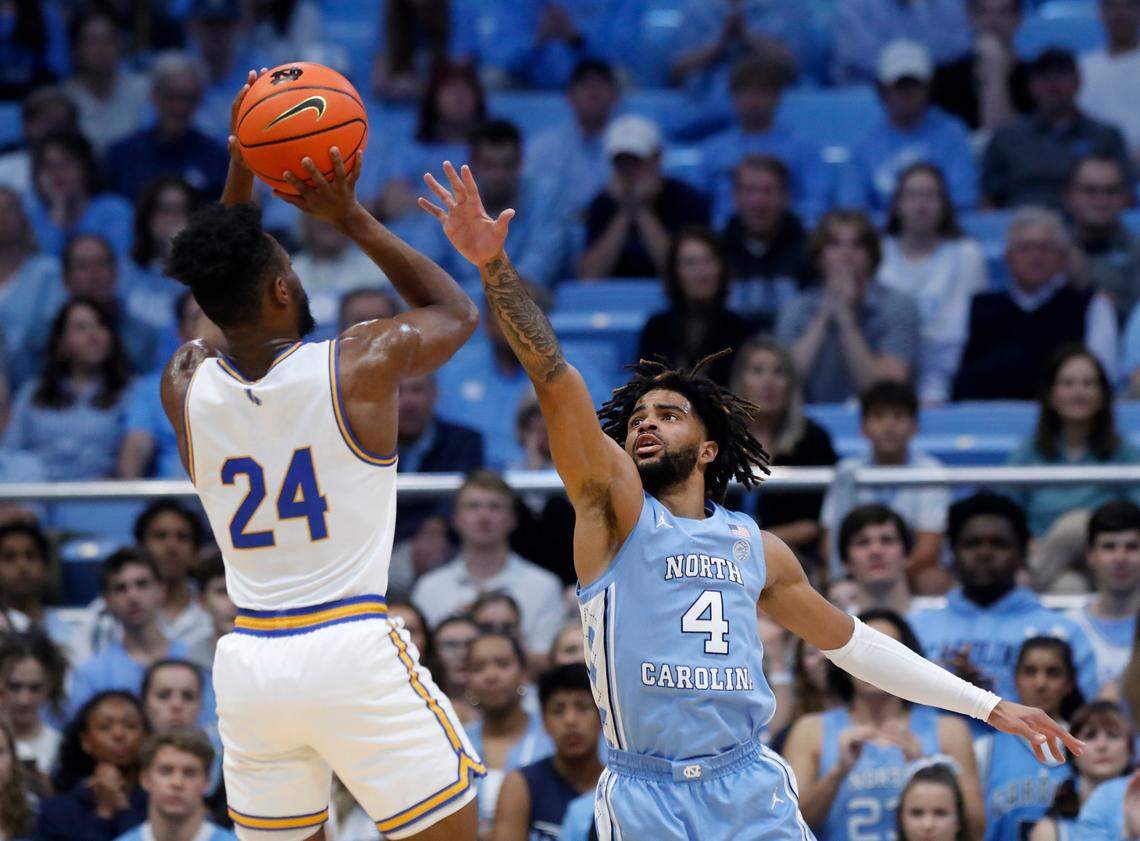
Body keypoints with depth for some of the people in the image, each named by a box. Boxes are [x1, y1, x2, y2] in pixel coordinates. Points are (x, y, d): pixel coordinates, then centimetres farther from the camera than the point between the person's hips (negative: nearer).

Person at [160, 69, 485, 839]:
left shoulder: (185, 389, 3)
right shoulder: (362, 365, -8)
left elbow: (228, 299, 27)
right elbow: (458, 313, 15)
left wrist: (240, 177, 21)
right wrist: (354, 220, 11)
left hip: (249, 662, 4)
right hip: (353, 653, -4)